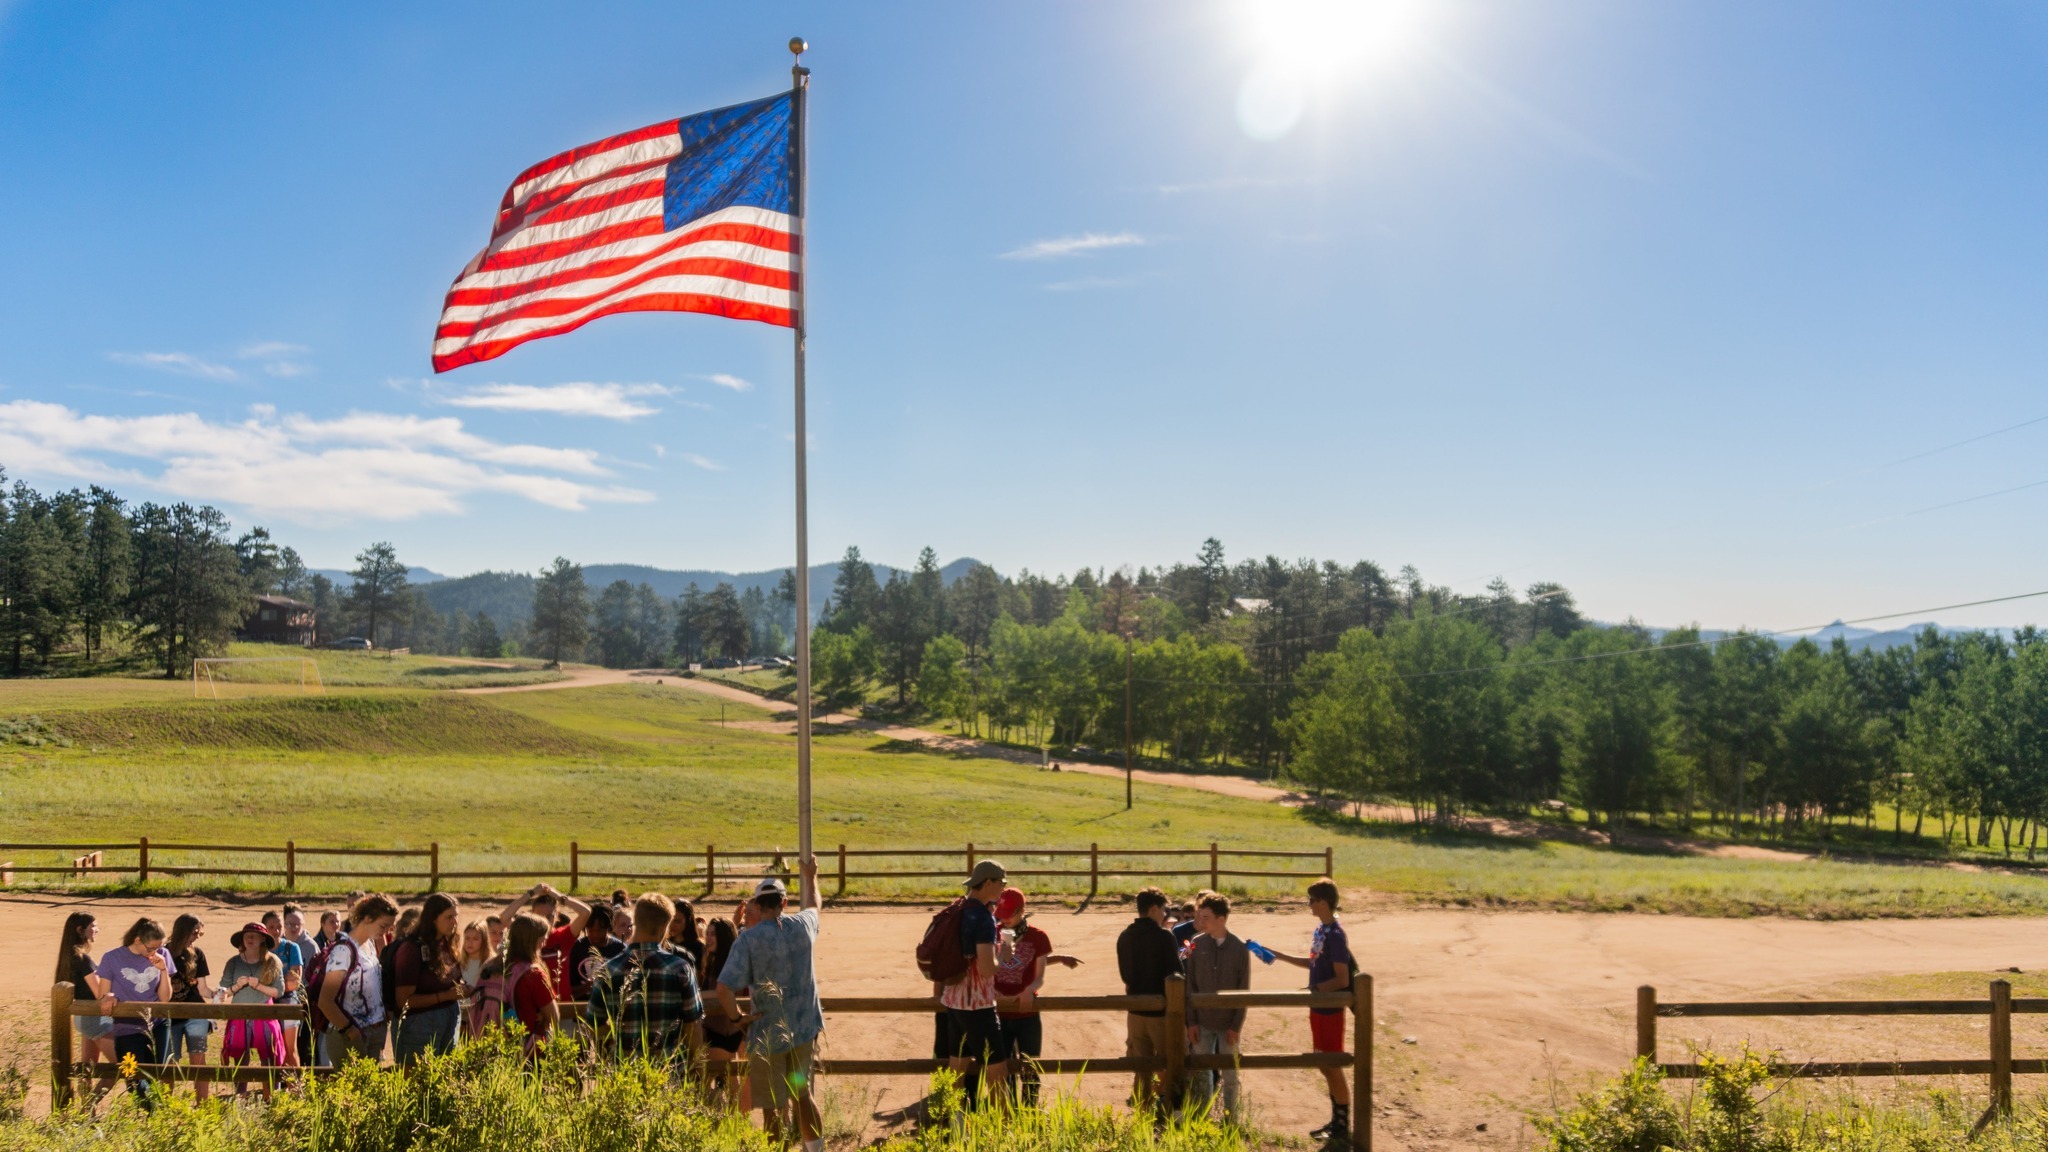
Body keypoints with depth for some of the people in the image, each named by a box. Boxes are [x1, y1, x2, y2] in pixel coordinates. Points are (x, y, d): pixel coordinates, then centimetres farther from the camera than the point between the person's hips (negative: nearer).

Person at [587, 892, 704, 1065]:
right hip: (670, 1066, -1)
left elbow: (595, 1024, 3)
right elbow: (692, 1024, -4)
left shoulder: (608, 971, -5)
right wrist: (693, 1067, 11)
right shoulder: (680, 969, -9)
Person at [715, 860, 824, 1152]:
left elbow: (724, 989, -23)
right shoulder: (803, 926, -3)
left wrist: (738, 1017, -7)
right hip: (804, 1028, 5)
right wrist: (810, 877, 41)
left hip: (768, 1034, -5)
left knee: (771, 1107, 7)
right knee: (804, 1094, 21)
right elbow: (813, 905, 24)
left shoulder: (749, 938, -16)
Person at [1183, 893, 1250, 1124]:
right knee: (1201, 1072, 9)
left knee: (1229, 1075, 8)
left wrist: (1237, 1025, -8)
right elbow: (1190, 985, 0)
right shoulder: (1197, 945, -4)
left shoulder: (1240, 949, -8)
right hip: (1202, 1022, 2)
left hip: (1228, 1024, -2)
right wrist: (1191, 1020, -4)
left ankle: (1231, 1120, 22)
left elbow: (1244, 991, -5)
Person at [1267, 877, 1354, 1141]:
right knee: (1325, 1065, 17)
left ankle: (1343, 1124, 16)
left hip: (1330, 1009, -9)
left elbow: (1342, 979, -23)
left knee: (1332, 1067, 2)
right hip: (1318, 1007, 9)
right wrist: (1281, 957, 16)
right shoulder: (1320, 929, 6)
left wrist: (1312, 989, -22)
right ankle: (1336, 1120, 29)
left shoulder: (1335, 935, -21)